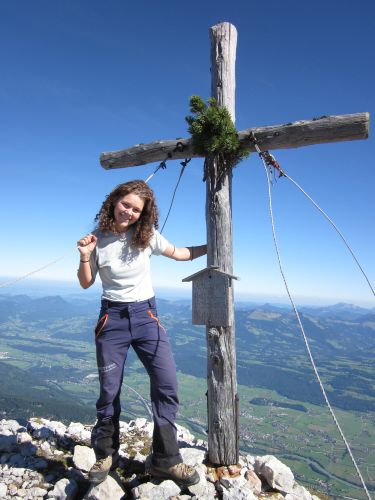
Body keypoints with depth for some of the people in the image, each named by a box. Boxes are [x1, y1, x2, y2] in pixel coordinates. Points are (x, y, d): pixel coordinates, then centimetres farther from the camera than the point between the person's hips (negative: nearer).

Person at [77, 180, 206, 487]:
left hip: (145, 315, 1)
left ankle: (165, 460, 10)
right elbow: (86, 283, 3)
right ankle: (105, 455, 31)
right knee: (109, 392, 7)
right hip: (112, 317, -1)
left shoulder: (147, 236, -1)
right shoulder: (98, 238, -3)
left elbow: (178, 253, 14)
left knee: (167, 384, -8)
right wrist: (85, 256, -14)